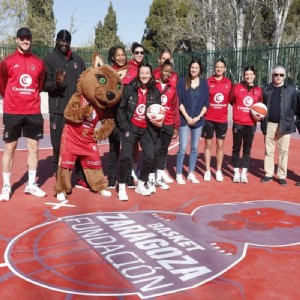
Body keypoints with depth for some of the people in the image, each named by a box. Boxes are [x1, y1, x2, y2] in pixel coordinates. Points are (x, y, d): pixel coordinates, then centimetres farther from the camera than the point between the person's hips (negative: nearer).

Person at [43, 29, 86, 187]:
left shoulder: (78, 60, 14)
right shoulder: (49, 60, 3)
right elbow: (45, 84, -4)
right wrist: (56, 84, -25)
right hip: (58, 110, -3)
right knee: (59, 145, 0)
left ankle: (80, 177, 14)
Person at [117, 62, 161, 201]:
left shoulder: (155, 92, 1)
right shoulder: (129, 88, -7)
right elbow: (121, 108, -4)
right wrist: (124, 128, -9)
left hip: (147, 130, 3)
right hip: (130, 128, -3)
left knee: (150, 158, -3)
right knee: (126, 158, -8)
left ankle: (140, 185, 19)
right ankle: (122, 188, 8)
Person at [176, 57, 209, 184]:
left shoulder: (204, 83, 5)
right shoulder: (182, 81, -1)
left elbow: (206, 103, 4)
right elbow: (179, 101, -5)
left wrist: (199, 117, -8)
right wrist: (187, 117, -11)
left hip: (198, 120, 3)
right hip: (185, 119, -3)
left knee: (194, 148, 7)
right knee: (183, 147, -6)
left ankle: (191, 174, 17)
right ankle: (179, 174, 4)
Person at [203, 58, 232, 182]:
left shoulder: (228, 83, 3)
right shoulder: (208, 82, -4)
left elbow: (231, 99, 11)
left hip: (222, 119, 2)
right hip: (209, 119, -2)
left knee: (220, 145, 8)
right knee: (208, 144, 6)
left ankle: (218, 171, 18)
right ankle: (207, 171, 15)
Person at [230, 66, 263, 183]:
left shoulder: (258, 90, 7)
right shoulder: (237, 87, 1)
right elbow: (231, 100, 9)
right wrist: (238, 110, 4)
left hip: (251, 124, 2)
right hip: (238, 123, -2)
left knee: (247, 149, 6)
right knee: (236, 148, 4)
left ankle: (244, 173, 11)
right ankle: (236, 172, 13)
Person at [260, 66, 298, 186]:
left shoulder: (291, 89, 4)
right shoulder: (266, 89, 9)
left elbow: (295, 107, 4)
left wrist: (291, 120, -2)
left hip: (285, 124, -2)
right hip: (269, 124, 2)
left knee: (283, 151, 3)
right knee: (269, 150, 8)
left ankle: (282, 176, 12)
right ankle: (268, 174, 17)